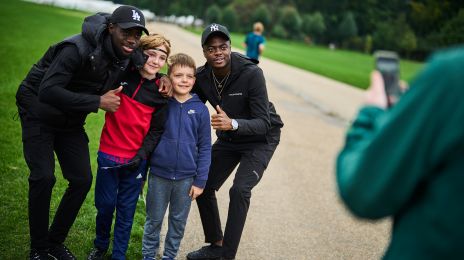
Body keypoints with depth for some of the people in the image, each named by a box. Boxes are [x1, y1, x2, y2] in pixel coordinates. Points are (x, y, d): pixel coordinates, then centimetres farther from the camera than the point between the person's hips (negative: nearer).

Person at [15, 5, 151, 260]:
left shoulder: (124, 57, -8)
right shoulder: (78, 48, -31)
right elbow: (47, 92, -36)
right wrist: (97, 102, -36)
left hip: (71, 122, 7)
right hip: (39, 115, -6)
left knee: (82, 180, 0)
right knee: (43, 178, -17)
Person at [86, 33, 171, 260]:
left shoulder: (162, 91, -3)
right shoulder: (121, 75, -4)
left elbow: (156, 130, -1)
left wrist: (141, 154, -10)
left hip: (136, 160, 0)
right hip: (109, 154, 0)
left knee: (126, 209, 9)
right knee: (105, 204, 10)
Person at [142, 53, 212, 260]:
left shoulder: (200, 110, -5)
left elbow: (204, 148, -1)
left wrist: (200, 181, -3)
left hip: (186, 178, 1)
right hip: (158, 175, -1)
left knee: (178, 222, 15)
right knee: (154, 220, 13)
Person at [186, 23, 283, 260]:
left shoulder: (251, 74, -30)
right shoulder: (202, 76, -14)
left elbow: (263, 123, -30)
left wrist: (233, 124, -50)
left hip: (260, 139, -6)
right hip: (228, 139, 6)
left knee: (239, 190, -22)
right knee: (204, 186, 5)